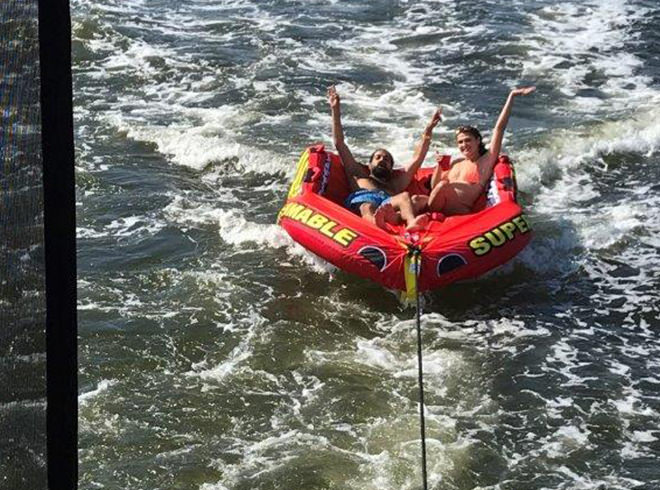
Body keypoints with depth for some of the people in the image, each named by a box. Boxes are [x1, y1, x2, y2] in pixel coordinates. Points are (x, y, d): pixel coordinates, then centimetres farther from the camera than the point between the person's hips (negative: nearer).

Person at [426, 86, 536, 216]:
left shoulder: (486, 161, 8)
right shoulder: (456, 164, 27)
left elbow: (499, 128, 4)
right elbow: (434, 186, 26)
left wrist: (512, 96, 1)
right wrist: (439, 166, 6)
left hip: (462, 210, -6)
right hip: (438, 207, 6)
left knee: (443, 186, -33)